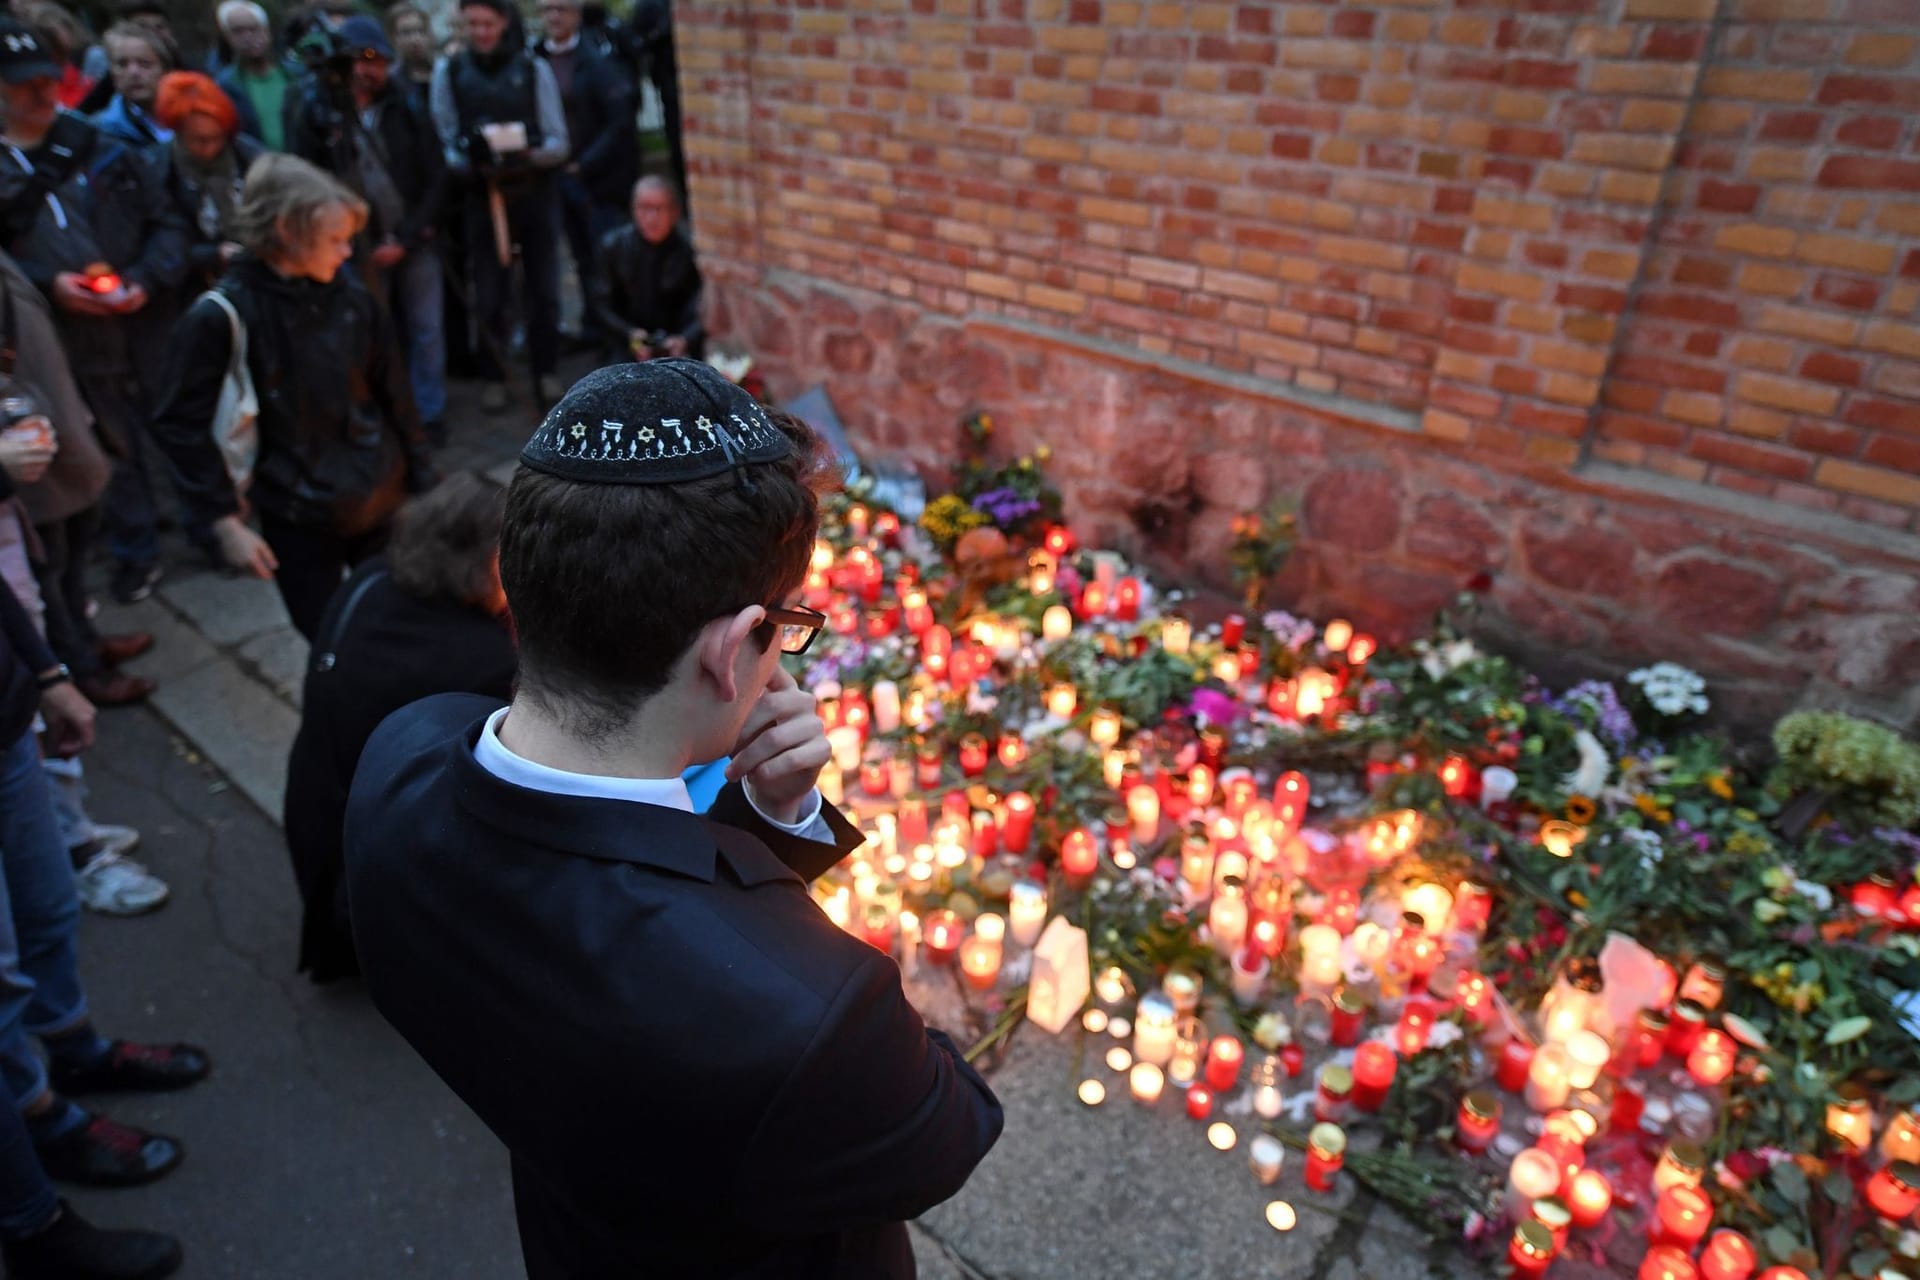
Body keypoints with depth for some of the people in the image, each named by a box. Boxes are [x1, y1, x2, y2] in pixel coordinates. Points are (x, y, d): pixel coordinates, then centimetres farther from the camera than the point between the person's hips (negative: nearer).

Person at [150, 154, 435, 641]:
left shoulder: (352, 298, -3)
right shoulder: (219, 318, -12)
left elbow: (394, 397, 5)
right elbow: (182, 425, -6)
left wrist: (423, 485, 9)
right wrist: (225, 522, -8)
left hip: (382, 505, 3)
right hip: (298, 525, -2)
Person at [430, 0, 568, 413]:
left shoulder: (533, 69, 3)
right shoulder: (449, 71, 4)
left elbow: (559, 142, -1)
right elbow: (443, 140, 2)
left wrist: (532, 155, -21)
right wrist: (467, 162, -19)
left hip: (536, 193, 0)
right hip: (482, 196, 0)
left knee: (544, 290, 4)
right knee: (490, 295, 4)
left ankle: (545, 374, 16)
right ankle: (494, 377, 16)